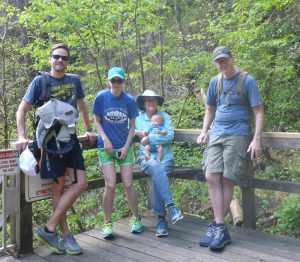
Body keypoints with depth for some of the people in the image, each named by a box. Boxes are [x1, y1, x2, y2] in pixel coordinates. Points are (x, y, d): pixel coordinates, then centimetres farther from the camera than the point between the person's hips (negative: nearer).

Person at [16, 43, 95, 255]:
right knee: (59, 186, -3)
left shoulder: (74, 80, 9)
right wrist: (22, 136, -9)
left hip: (70, 138, 5)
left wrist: (89, 130, 22)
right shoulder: (40, 81, -2)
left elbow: (82, 106, 23)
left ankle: (49, 229, 5)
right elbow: (22, 110, 0)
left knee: (81, 184, -3)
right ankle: (66, 235, 10)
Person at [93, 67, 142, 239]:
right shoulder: (101, 97, -6)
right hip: (106, 147, -1)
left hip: (125, 147, 1)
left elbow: (132, 126, 4)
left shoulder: (129, 100, -3)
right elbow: (97, 121, 3)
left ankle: (136, 218, 24)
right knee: (110, 185, -9)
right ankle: (107, 224, 9)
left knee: (128, 184, 0)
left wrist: (126, 146, -5)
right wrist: (105, 139, -10)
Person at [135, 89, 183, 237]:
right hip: (146, 156, 0)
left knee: (157, 175, -31)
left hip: (165, 156, 0)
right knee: (155, 168, -35)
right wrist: (137, 133, -10)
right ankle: (170, 206, -37)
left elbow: (170, 136, -4)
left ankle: (161, 218, -24)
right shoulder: (138, 118, 14)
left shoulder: (165, 116, 10)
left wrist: (148, 137, -8)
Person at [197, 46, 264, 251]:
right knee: (212, 178, -7)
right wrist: (204, 131, 8)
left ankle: (217, 226, 6)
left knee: (227, 180, -5)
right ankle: (220, 228, -1)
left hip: (238, 136, -5)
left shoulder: (247, 81, -3)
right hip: (216, 134, 5)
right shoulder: (215, 82, 12)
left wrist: (257, 139, -15)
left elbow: (258, 111, -6)